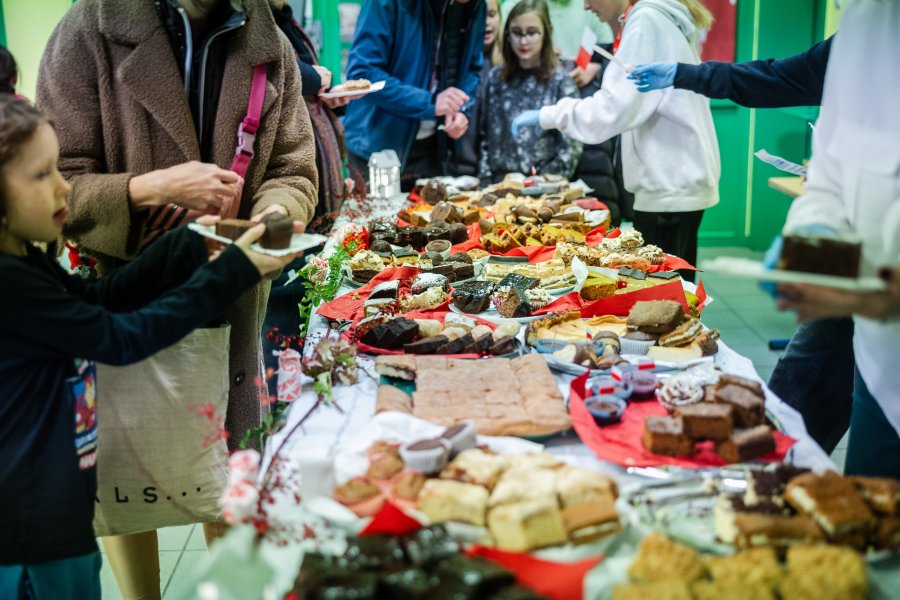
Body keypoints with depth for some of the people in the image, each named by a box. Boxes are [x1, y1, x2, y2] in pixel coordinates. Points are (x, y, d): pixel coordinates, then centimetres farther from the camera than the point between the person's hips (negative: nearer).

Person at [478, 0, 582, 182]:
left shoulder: (560, 81, 1)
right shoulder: (495, 78, 11)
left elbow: (571, 146, -2)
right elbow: (484, 136, 12)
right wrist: (486, 182, 3)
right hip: (499, 185, 2)